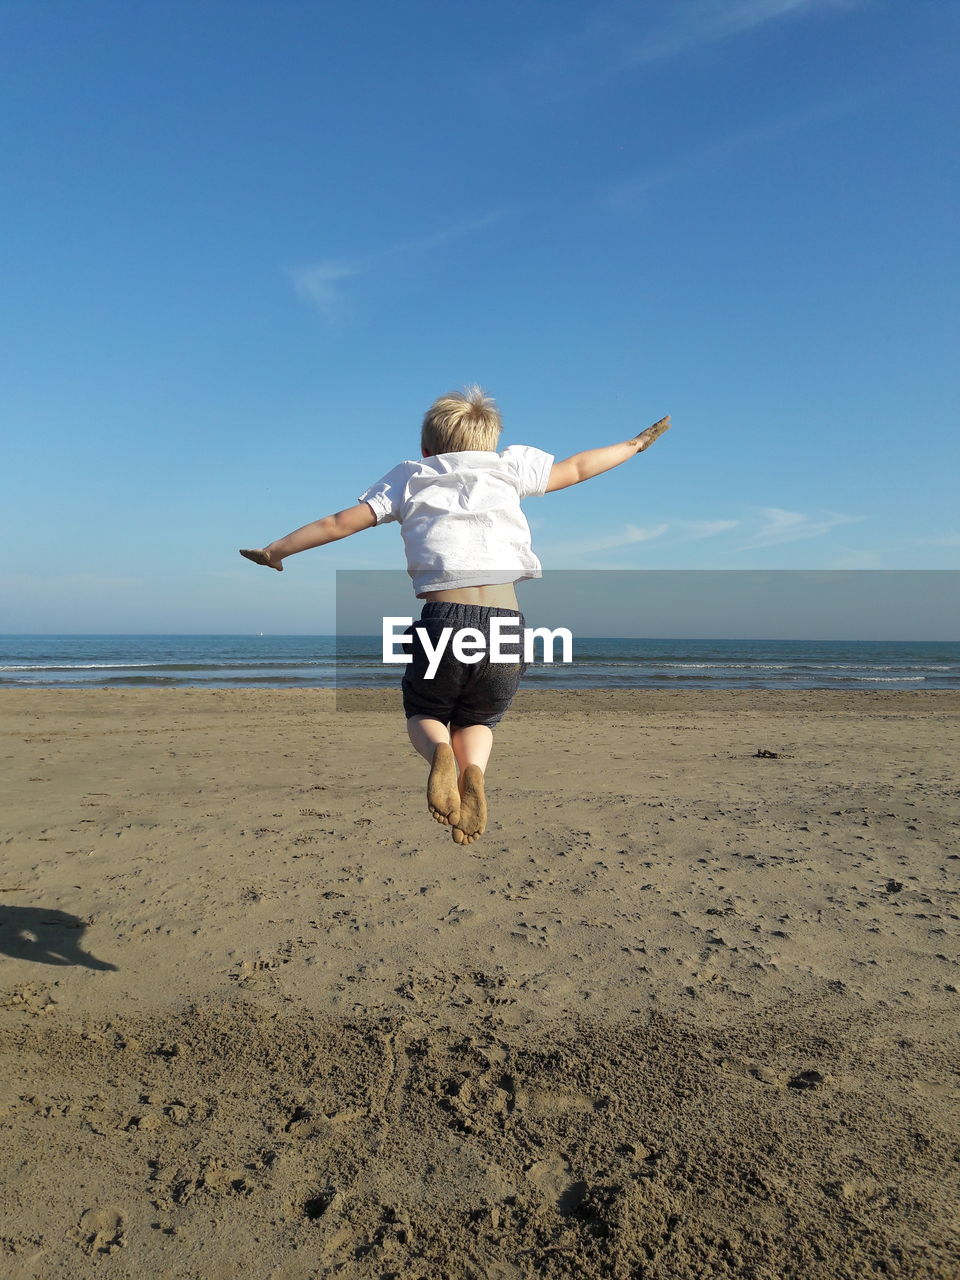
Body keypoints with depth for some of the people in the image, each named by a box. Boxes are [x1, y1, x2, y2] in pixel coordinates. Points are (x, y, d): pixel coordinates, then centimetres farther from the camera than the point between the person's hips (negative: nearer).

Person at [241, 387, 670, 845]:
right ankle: (473, 768, -9)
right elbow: (577, 468, 31)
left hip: (444, 618, -1)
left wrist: (275, 550, 24)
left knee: (423, 713, 24)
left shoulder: (408, 477, 17)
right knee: (479, 719, 26)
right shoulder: (509, 466, 19)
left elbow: (340, 523, 12)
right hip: (506, 621, 2)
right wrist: (635, 444, 48)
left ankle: (439, 752, -12)